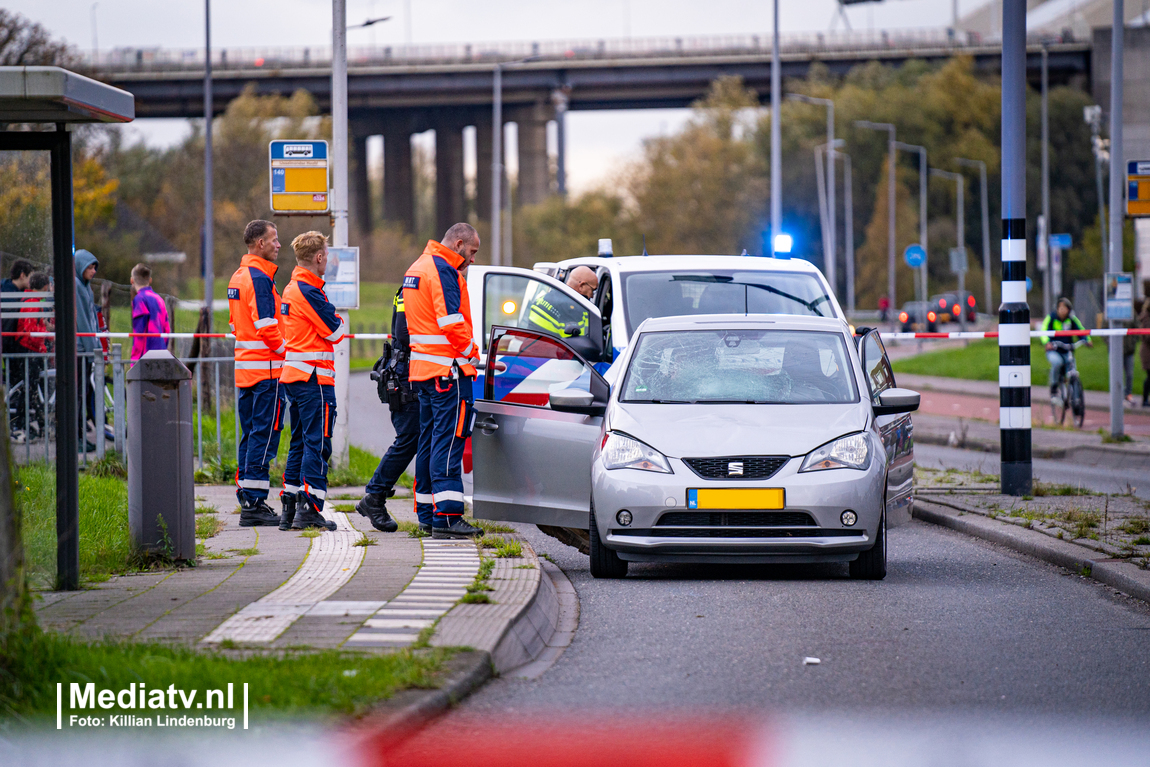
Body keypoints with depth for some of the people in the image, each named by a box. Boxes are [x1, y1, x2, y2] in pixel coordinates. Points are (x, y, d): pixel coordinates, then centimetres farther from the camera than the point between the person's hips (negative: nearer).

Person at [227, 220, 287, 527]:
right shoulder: (259, 279, -14)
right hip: (267, 368, -10)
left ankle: (246, 501, 14)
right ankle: (254, 503, -9)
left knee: (250, 434, 13)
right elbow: (266, 328, -20)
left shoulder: (237, 277, 16)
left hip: (244, 368, 10)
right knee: (264, 435, -7)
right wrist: (285, 353, -7)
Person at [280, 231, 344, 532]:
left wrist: (334, 324, 7)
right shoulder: (309, 291, -15)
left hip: (293, 373, 10)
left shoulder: (292, 289, 15)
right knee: (317, 443, -9)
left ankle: (292, 505, 16)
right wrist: (342, 321, 7)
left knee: (300, 442, 14)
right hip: (314, 378, -10)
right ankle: (310, 510, -13)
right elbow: (334, 331, -13)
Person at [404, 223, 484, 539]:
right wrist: (472, 353, -8)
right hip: (448, 369, -10)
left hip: (421, 368, 10)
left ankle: (427, 512, 18)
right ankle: (446, 515, -17)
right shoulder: (442, 270, -12)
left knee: (430, 438, 14)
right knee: (449, 439, -12)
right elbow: (451, 321, -21)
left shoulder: (417, 267, 21)